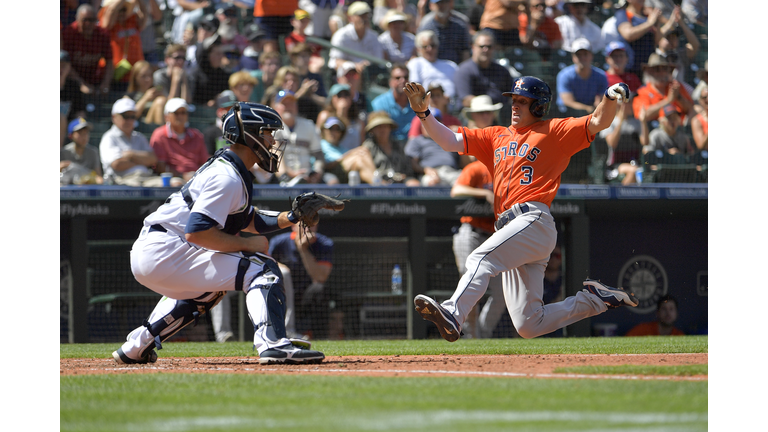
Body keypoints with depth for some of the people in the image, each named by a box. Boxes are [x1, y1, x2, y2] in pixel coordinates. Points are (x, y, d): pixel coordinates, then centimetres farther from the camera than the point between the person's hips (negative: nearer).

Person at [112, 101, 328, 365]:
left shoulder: (226, 167, 17)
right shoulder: (228, 177, -15)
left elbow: (247, 220, 27)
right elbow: (197, 232, -25)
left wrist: (288, 218, 12)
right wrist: (247, 244, -15)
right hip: (164, 252, -10)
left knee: (210, 290, 39)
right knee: (263, 269, -15)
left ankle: (138, 346, 35)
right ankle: (272, 343, -32)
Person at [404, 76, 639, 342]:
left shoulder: (553, 131, 11)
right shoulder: (496, 137, 27)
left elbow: (598, 123, -1)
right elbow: (450, 142, 22)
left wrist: (611, 98, -21)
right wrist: (423, 113, 7)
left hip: (534, 221, -7)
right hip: (508, 227, 7)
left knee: (481, 259, -31)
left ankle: (452, 315, -49)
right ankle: (594, 300, 13)